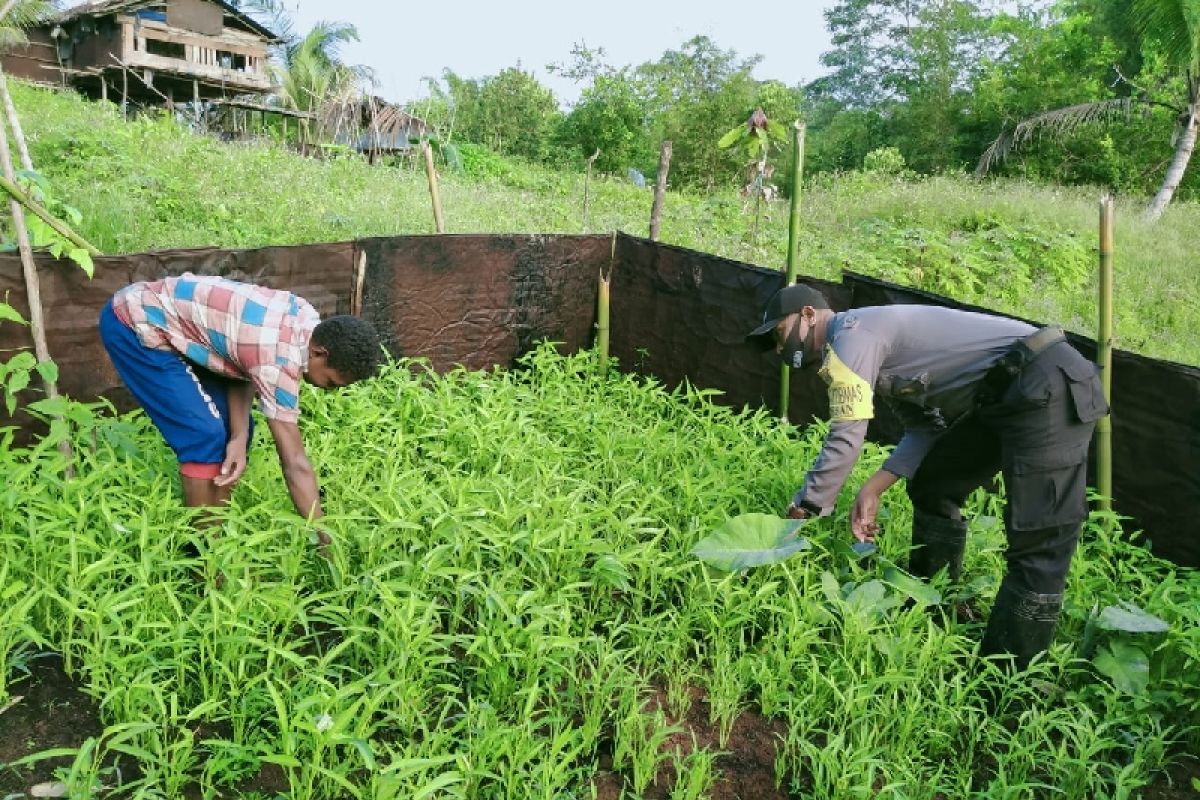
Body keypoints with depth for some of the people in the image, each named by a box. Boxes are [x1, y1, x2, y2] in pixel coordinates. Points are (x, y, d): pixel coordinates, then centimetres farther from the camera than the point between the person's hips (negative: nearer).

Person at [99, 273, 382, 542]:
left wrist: (239, 436, -17)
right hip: (134, 324, -9)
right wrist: (326, 542, -24)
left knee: (229, 429, 4)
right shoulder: (279, 362, -32)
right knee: (205, 436, -16)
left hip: (166, 314, 9)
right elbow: (294, 463, -29)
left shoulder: (306, 321, -7)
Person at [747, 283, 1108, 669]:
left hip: (1049, 388, -11)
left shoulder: (850, 332, -12)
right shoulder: (869, 336, 18)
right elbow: (924, 425, 14)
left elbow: (844, 442, -16)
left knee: (1038, 541, -10)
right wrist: (874, 489, 5)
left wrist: (799, 513, -6)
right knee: (931, 486, 18)